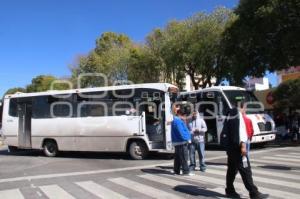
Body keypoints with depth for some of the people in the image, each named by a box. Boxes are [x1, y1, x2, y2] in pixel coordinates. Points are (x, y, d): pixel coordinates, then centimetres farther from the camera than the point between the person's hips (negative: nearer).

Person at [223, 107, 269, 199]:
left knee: (232, 169, 14)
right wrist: (243, 145, -23)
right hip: (237, 147, -9)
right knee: (245, 169, -6)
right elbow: (240, 129, -18)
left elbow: (225, 130, 18)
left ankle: (230, 190, 20)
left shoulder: (230, 116, 15)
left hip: (230, 146, 9)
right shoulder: (238, 115, -10)